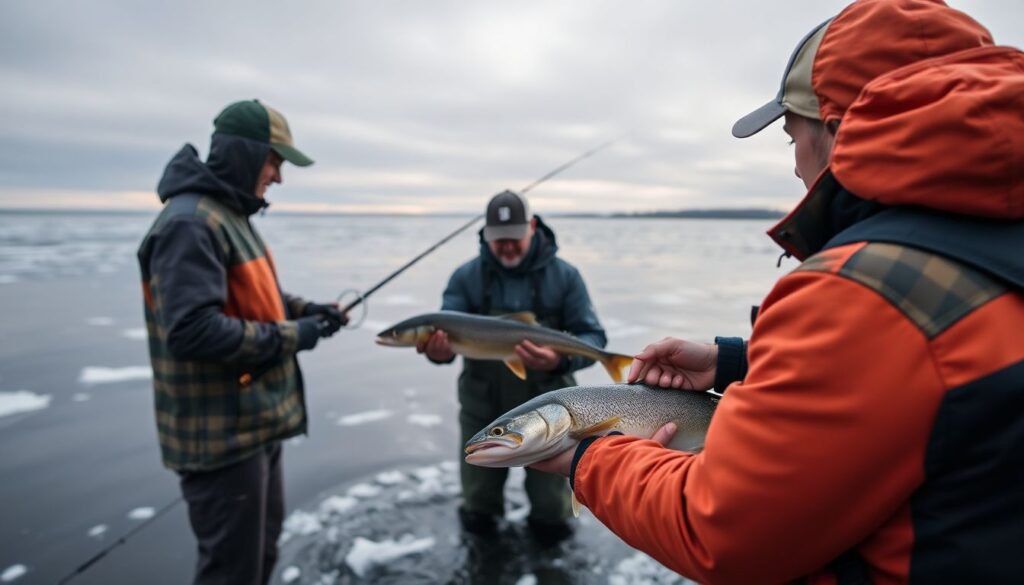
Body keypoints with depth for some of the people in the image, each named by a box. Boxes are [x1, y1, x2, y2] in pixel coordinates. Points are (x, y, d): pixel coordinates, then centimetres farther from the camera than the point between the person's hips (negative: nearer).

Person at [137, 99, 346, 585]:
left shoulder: (229, 215, 12)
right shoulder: (190, 222, -21)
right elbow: (193, 330, -30)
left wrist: (304, 310, 5)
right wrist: (289, 337, -20)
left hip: (256, 423, 10)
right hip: (222, 435, -10)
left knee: (262, 544, 26)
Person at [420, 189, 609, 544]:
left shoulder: (564, 276, -8)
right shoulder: (466, 277, -7)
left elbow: (593, 337, -11)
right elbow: (446, 332, -15)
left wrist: (561, 360, -33)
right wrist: (438, 349, -40)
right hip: (483, 410, 1)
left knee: (553, 521, 11)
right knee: (476, 520, 17)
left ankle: (548, 519, 45)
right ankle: (483, 513, 51)